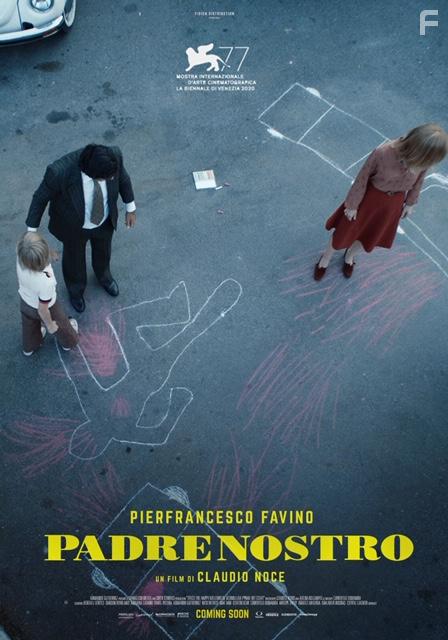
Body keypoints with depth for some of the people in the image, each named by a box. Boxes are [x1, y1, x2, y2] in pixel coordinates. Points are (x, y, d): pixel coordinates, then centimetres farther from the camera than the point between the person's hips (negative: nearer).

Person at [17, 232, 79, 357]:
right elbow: (43, 310, -28)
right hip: (43, 308, -4)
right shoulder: (46, 282, -47)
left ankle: (29, 347, 65)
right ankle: (68, 342, 63)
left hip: (25, 302, 5)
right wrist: (50, 325, -12)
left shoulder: (21, 260, -35)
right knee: (61, 325, 31)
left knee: (29, 329, 35)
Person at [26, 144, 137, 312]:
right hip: (73, 225, -3)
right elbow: (41, 196, -22)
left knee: (103, 250, 32)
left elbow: (122, 177, -10)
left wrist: (130, 208, 3)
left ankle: (103, 274, 67)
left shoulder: (113, 155, -33)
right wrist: (31, 231, -13)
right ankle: (75, 287, 61)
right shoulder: (60, 172, -42)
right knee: (74, 257, 27)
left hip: (104, 220, 3)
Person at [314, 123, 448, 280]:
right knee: (344, 232, 17)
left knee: (370, 239, 23)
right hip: (370, 197, -3)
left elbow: (418, 181, -2)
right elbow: (362, 178, -19)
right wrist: (352, 204, -8)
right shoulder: (382, 153, -36)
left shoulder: (424, 158, -24)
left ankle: (350, 255, 56)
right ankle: (326, 258, 47)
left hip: (393, 203, 3)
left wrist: (410, 203, 11)